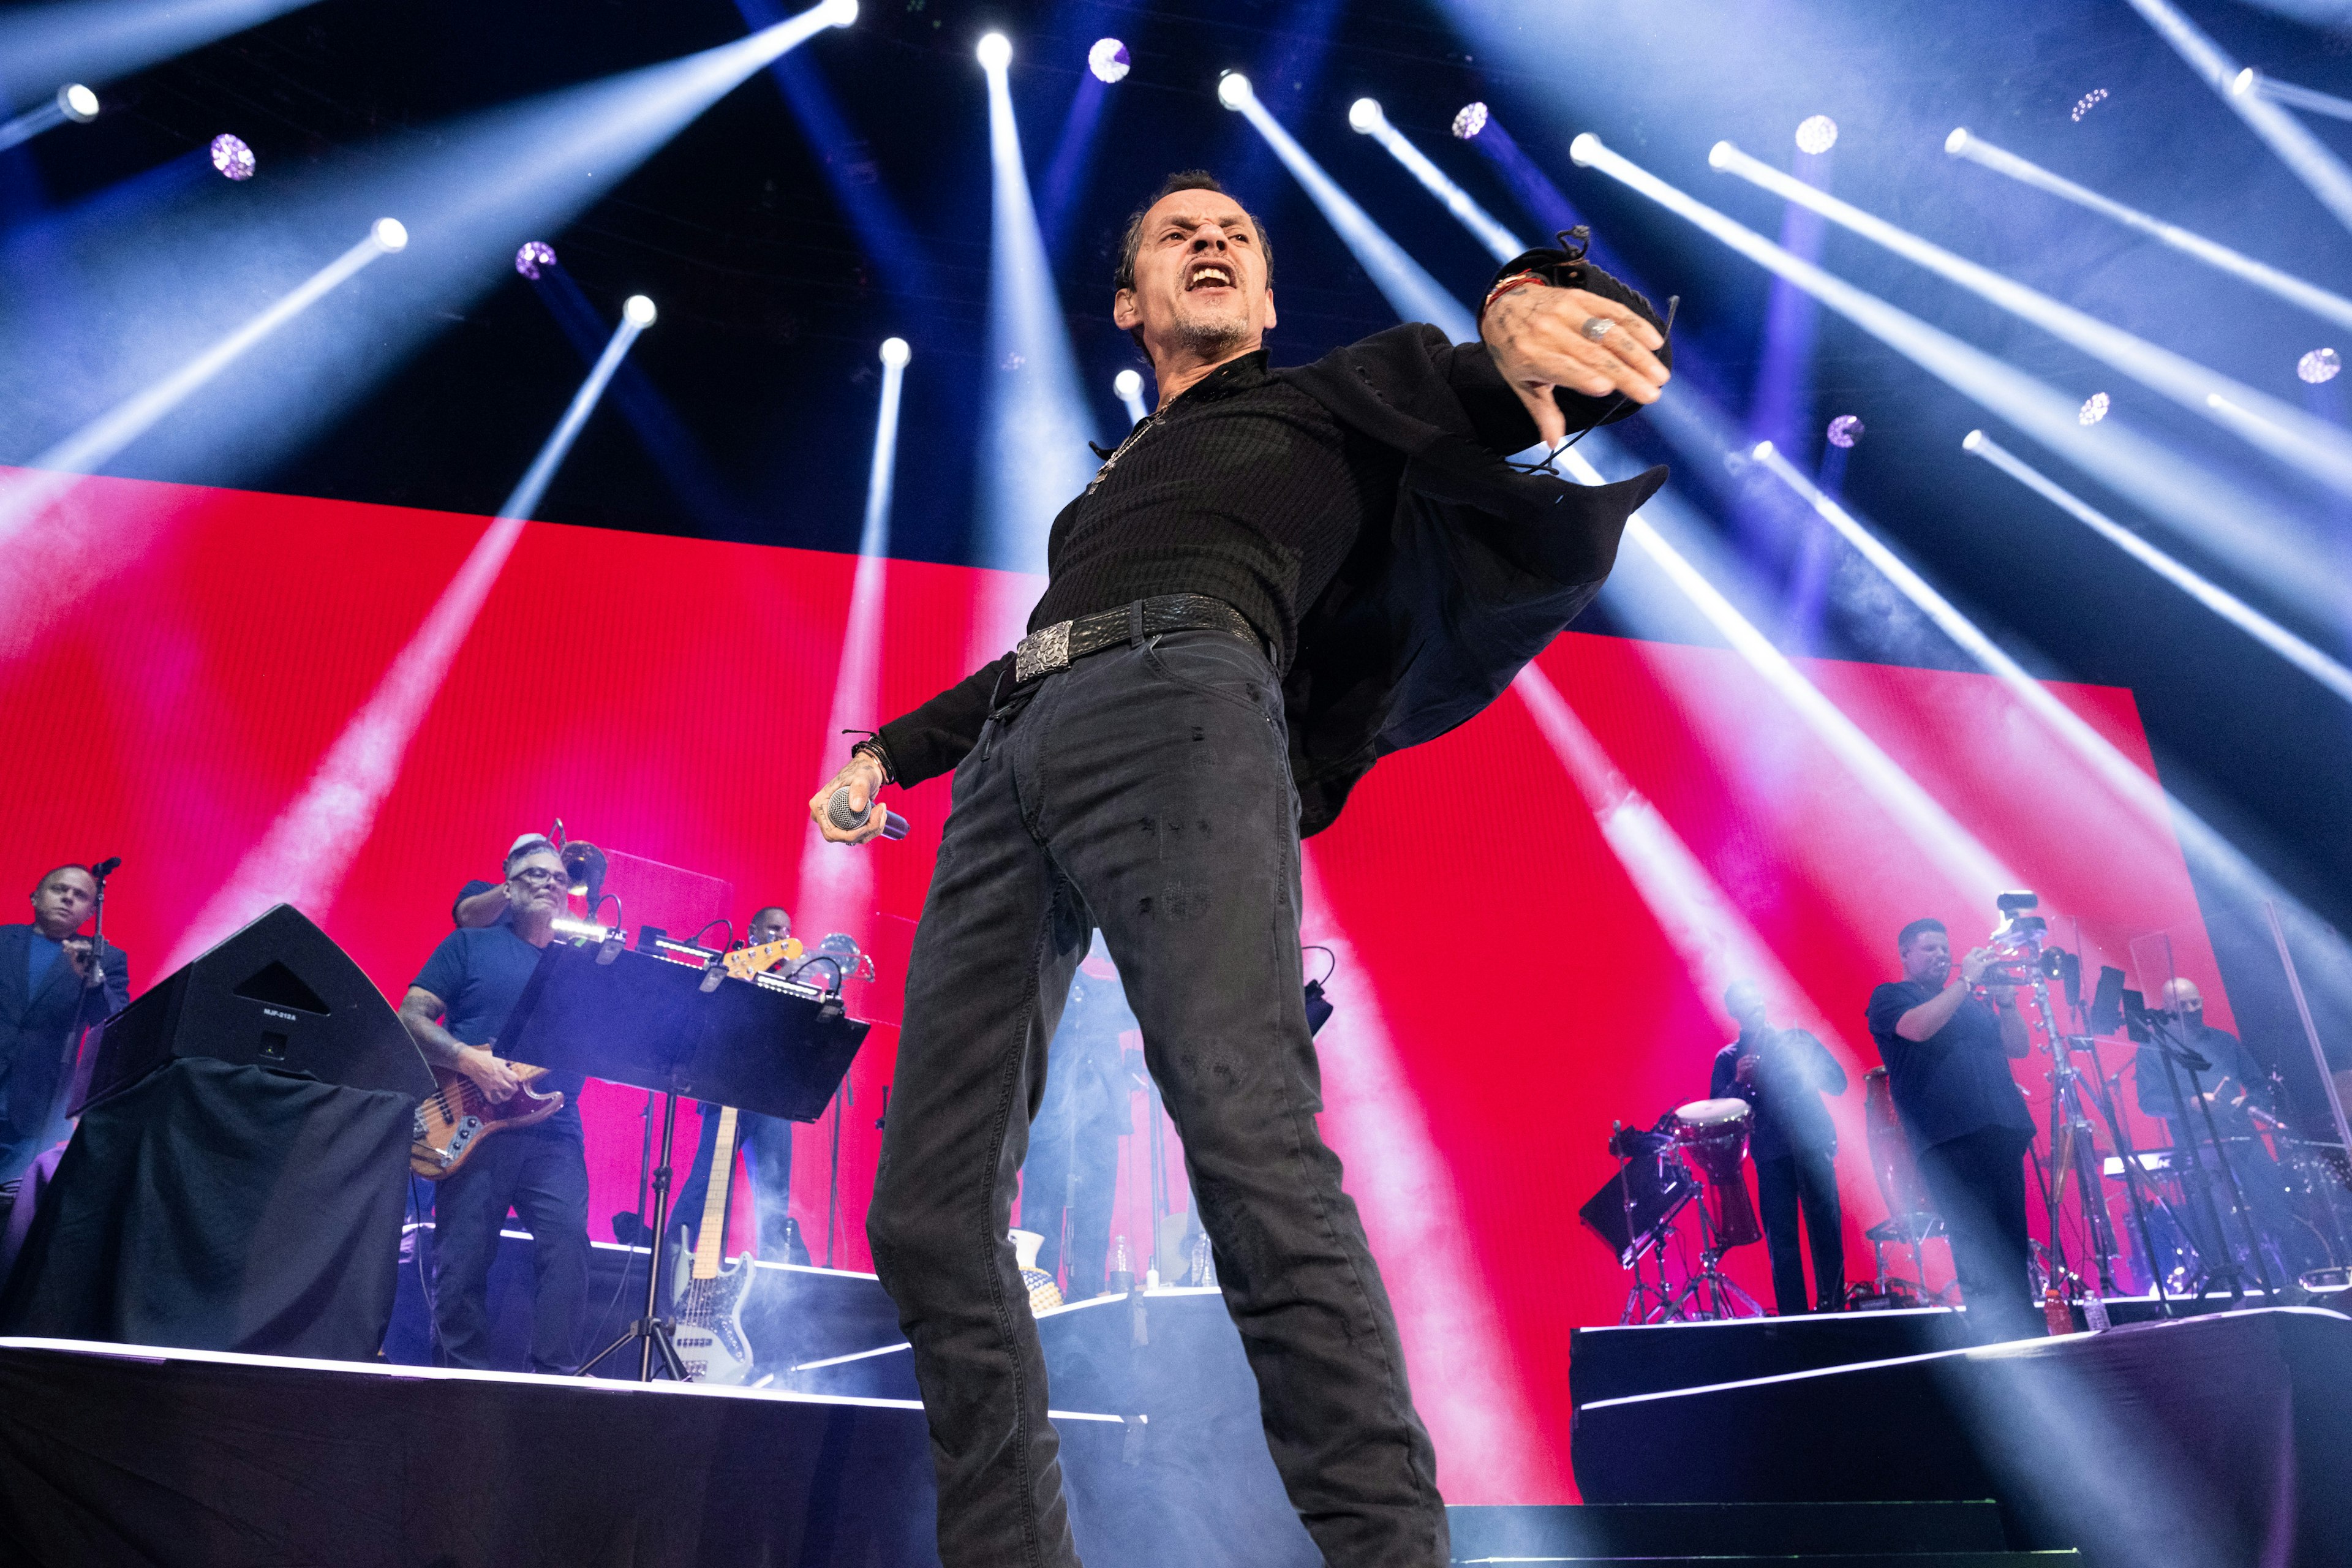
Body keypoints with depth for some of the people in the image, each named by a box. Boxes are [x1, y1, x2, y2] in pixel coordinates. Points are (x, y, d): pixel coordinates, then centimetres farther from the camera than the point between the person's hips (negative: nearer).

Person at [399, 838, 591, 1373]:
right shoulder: (470, 944, 9)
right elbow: (411, 1017, 1)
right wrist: (471, 1060, -13)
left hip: (553, 1132, 2)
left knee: (567, 1242, -13)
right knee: (463, 1257, -2)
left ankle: (555, 1375, -7)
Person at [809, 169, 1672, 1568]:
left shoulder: (1332, 402, 22)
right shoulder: (1115, 482, 39)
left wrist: (1519, 311, -17)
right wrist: (891, 753, 48)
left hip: (1181, 701, -6)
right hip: (1012, 758, 6)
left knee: (1247, 1137, -29)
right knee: (929, 1207, -4)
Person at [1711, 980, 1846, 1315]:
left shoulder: (1797, 1039, 16)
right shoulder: (1728, 1058, 14)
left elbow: (1838, 1083, 8)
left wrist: (1803, 1065, -9)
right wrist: (1739, 1081, -12)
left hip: (1814, 1145, 0)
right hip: (1771, 1155, 0)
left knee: (1826, 1229, -7)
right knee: (1780, 1237, -4)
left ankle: (1832, 1306, 1)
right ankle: (1793, 1316, 0)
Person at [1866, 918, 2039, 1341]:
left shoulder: (1970, 1001, 26)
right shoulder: (1890, 997, 8)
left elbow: (2019, 1047, 18)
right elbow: (1919, 1027, -14)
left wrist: (2004, 999, 1)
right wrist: (1966, 980, -8)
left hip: (2002, 1132, 6)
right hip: (1948, 1138, -6)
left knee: (2013, 1243, 4)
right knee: (1978, 1250, -13)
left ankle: (2027, 1336, 7)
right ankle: (1994, 1340, -13)